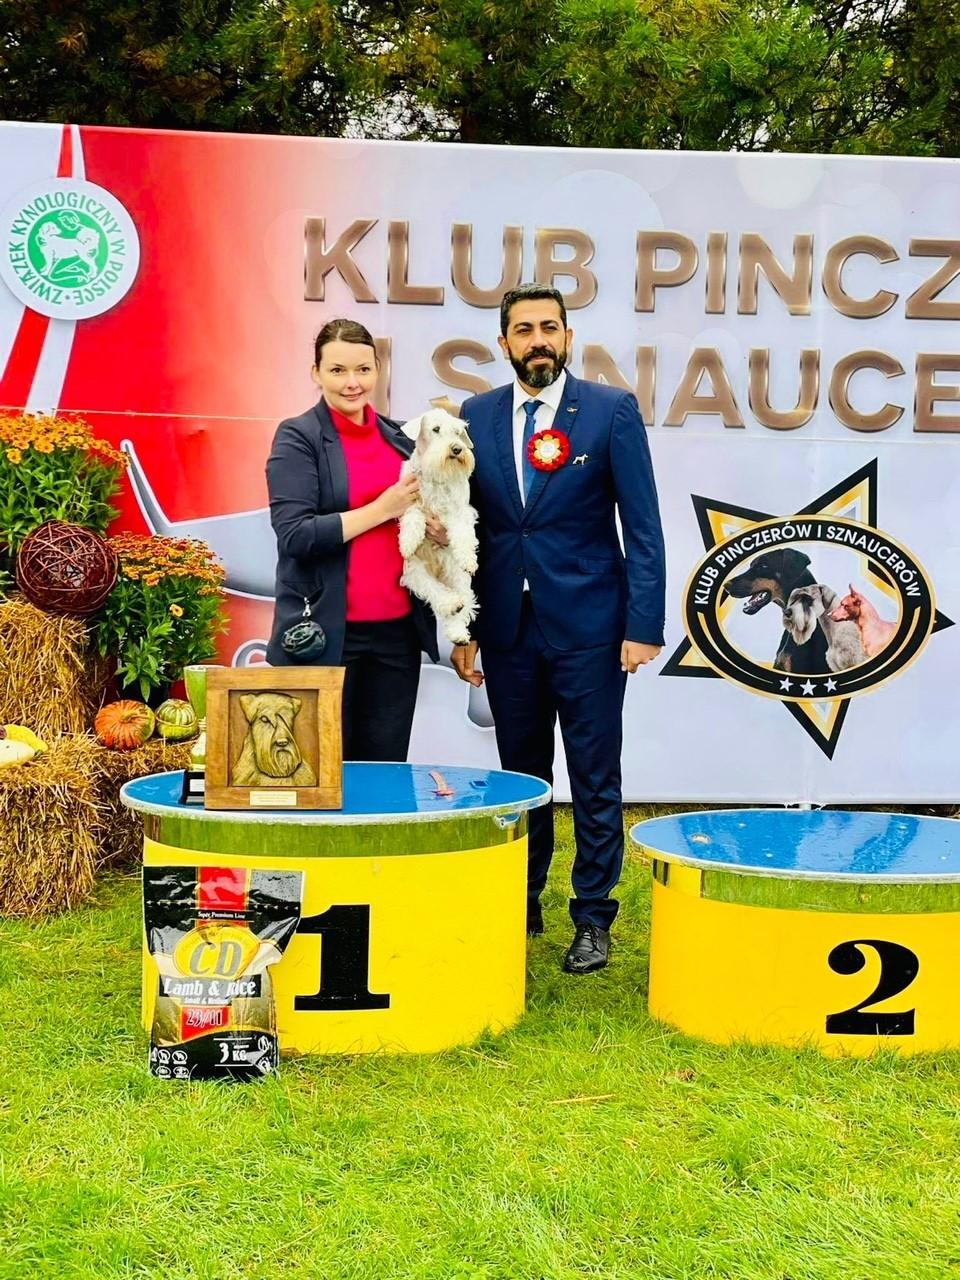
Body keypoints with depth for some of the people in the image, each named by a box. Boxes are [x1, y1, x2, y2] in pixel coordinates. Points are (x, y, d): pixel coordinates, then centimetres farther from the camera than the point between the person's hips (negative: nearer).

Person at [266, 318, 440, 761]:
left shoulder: (400, 437, 12)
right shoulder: (298, 438, -4)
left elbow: (424, 511, 23)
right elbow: (294, 536, -15)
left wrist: (439, 529, 0)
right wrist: (383, 509, -14)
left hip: (397, 629, 5)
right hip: (323, 633, -5)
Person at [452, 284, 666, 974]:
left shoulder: (612, 410, -2)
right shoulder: (477, 416, 7)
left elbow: (642, 525, -5)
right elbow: (467, 527, 9)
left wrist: (643, 626, -11)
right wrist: (463, 627, 5)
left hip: (588, 626, -3)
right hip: (507, 628, 3)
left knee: (595, 781, 3)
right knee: (521, 777, 13)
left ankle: (593, 920, 14)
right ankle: (522, 904, 27)